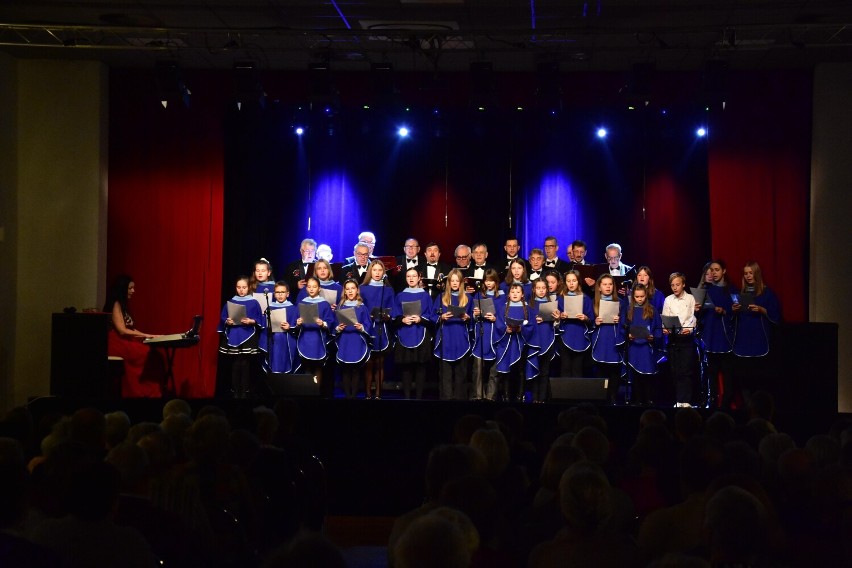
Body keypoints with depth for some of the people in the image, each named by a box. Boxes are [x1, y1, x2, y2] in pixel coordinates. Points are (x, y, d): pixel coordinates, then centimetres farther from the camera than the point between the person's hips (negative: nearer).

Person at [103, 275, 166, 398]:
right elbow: (122, 331, -13)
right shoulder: (116, 304, -6)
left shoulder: (122, 304, 21)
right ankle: (148, 393, -22)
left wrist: (146, 335, 5)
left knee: (152, 355, -14)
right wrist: (145, 335, -9)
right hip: (117, 344, -9)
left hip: (124, 342, 9)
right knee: (150, 356, -24)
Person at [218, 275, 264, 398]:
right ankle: (235, 392, 9)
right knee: (235, 366, 3)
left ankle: (244, 392, 5)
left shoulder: (254, 303, 1)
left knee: (245, 366, -2)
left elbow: (259, 320, 1)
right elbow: (223, 319, 9)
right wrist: (227, 321, -11)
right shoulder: (230, 302, 8)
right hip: (233, 338, 2)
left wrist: (250, 321, -16)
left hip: (248, 338, -2)